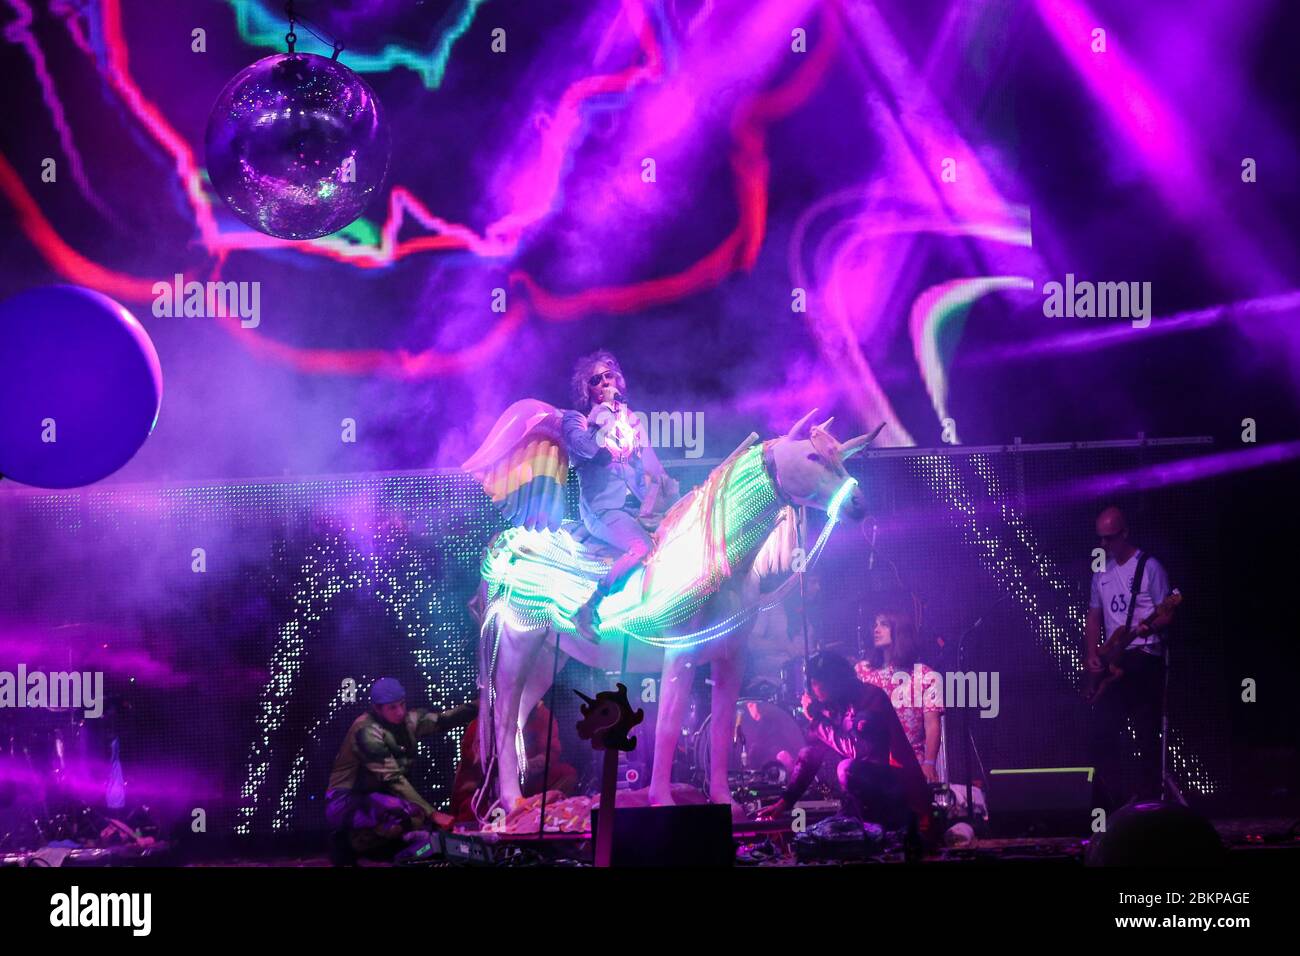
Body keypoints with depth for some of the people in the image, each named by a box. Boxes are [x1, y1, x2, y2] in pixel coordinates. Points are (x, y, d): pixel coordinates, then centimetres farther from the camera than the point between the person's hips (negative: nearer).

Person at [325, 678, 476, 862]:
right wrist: (432, 813, -28)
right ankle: (352, 843, -10)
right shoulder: (368, 731, -22)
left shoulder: (407, 720, -1)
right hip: (347, 803, -8)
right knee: (412, 816, -34)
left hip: (379, 798, 9)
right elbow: (393, 779, -26)